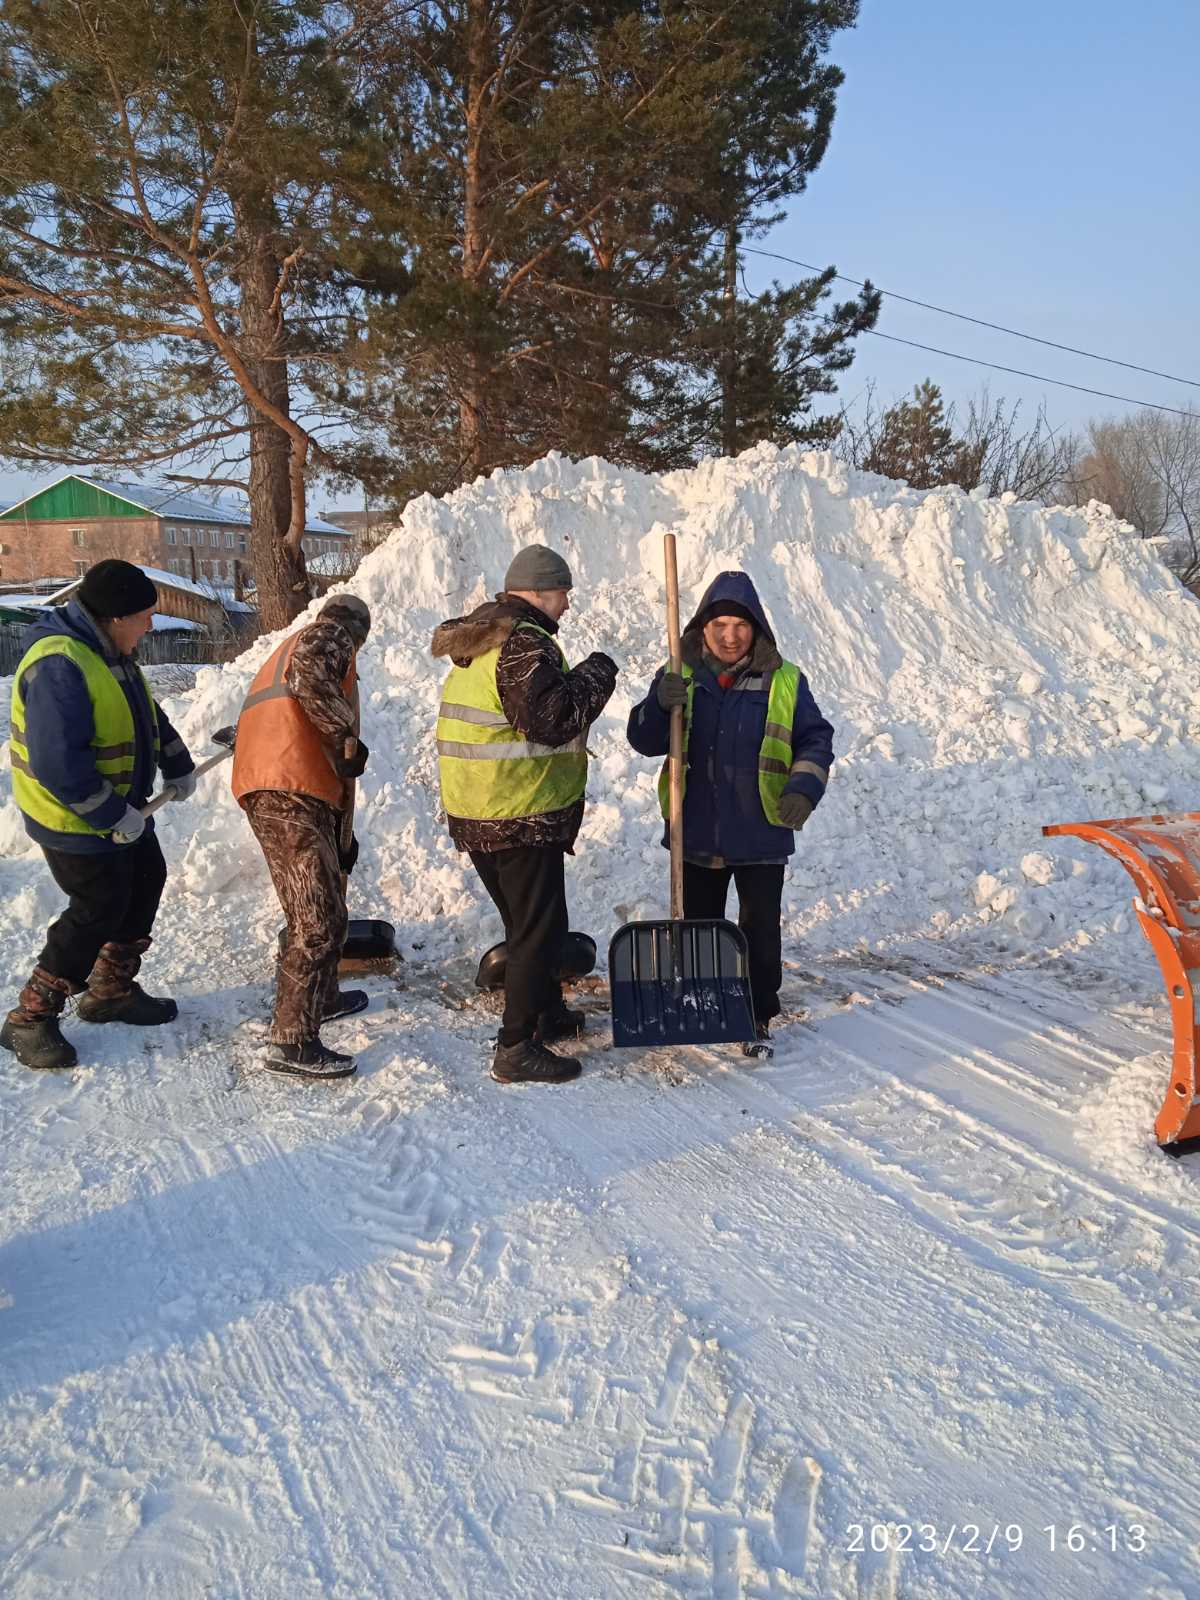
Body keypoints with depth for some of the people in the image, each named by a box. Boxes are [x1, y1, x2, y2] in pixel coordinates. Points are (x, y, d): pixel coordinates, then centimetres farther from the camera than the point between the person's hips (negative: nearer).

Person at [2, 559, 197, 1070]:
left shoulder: (110, 653, 6)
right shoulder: (60, 666, -28)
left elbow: (147, 714, 22)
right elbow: (57, 762, -33)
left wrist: (177, 765, 20)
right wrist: (114, 814, -27)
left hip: (120, 807, 10)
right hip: (73, 818, -10)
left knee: (144, 883, 18)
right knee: (98, 911, -8)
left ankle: (111, 990, 33)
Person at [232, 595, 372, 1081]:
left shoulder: (283, 653, 35)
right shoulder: (330, 635, 6)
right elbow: (312, 675, -21)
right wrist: (348, 737, -14)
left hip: (265, 790, 10)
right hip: (291, 792, -10)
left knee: (320, 905, 25)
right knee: (321, 920, -11)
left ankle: (320, 997, 39)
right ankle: (291, 1041, -11)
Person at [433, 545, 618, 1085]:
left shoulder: (482, 640, 16)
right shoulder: (525, 644, -17)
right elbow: (552, 716, -25)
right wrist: (596, 675, -11)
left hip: (477, 813, 10)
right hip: (521, 816, -10)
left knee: (524, 920, 23)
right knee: (540, 927, -3)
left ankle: (547, 1013, 38)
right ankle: (516, 1049, -1)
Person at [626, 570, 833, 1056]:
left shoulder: (784, 682, -3)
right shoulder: (681, 677, 1)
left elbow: (815, 740, -1)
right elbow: (645, 741, -5)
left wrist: (803, 787, -20)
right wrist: (661, 705, -26)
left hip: (760, 836, -2)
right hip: (697, 834, 2)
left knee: (760, 932, 4)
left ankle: (758, 1020, 20)